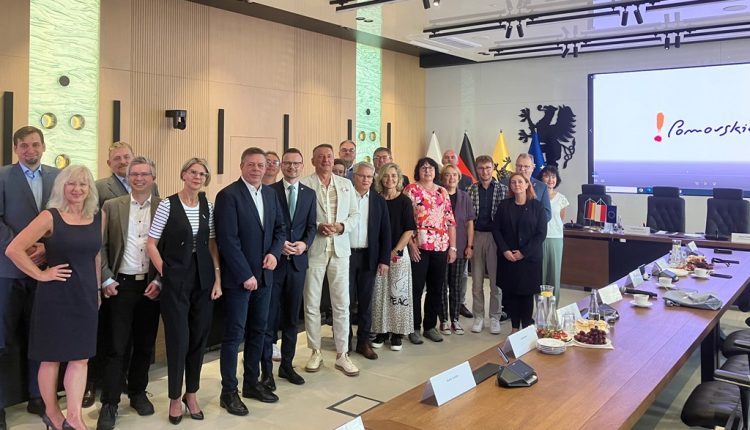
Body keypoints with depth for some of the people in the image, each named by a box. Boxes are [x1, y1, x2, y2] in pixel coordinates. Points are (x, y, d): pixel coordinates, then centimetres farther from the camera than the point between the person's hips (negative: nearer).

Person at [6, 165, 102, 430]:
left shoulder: (98, 217, 4)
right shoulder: (50, 216, -10)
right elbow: (13, 249, -16)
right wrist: (41, 275, -13)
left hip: (85, 295, 4)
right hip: (55, 295, -4)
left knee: (81, 356, 5)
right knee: (51, 357, 9)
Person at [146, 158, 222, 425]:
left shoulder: (208, 207, 5)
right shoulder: (168, 205, -6)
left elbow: (212, 245, 7)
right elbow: (151, 244, -4)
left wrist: (217, 279, 2)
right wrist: (165, 274, -8)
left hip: (203, 279, 4)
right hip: (176, 280, -4)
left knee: (199, 338, 11)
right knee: (178, 339, 1)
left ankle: (191, 393, 27)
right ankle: (175, 397, 19)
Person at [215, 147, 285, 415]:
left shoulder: (271, 194, 9)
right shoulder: (228, 195, -12)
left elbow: (280, 228, 15)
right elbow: (228, 240, -17)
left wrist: (274, 253, -5)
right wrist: (245, 275, -17)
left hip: (264, 275, 7)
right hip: (239, 277, -6)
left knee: (258, 331, 14)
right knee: (234, 334, 2)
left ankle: (252, 383, 27)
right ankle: (229, 391, 13)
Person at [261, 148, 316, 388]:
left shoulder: (309, 194, 9)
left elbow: (311, 226, 7)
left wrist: (305, 243, -11)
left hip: (297, 260, 4)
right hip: (274, 260, -3)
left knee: (292, 316, 11)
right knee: (270, 316, 1)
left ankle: (287, 365, 23)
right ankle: (266, 368, 12)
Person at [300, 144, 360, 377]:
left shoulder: (346, 184, 11)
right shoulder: (303, 184, -2)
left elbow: (355, 214, 11)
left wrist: (342, 226, -7)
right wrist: (317, 227, -16)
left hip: (340, 250, 3)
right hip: (314, 250, -3)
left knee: (342, 304, 4)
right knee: (312, 304, 6)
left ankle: (342, 355, 13)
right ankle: (316, 352, 20)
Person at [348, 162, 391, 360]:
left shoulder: (379, 201, 6)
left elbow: (385, 232, 5)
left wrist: (384, 260, 0)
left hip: (369, 256, 2)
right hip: (346, 254, -2)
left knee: (366, 300, 8)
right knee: (345, 299, 5)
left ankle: (363, 341, 18)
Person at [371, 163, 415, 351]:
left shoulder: (404, 201, 0)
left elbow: (409, 230, -3)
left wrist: (395, 251, -11)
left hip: (399, 253, -2)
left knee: (398, 292, 1)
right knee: (379, 292, 4)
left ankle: (397, 333, 11)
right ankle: (381, 331, 14)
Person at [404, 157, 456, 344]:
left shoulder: (442, 192, 13)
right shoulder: (411, 189, -1)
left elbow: (450, 220, 12)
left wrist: (453, 247, 6)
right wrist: (411, 245, -13)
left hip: (440, 247, 5)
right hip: (419, 246, -5)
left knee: (436, 288, 10)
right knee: (416, 288, 1)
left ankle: (430, 326, 22)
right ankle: (414, 328, 12)